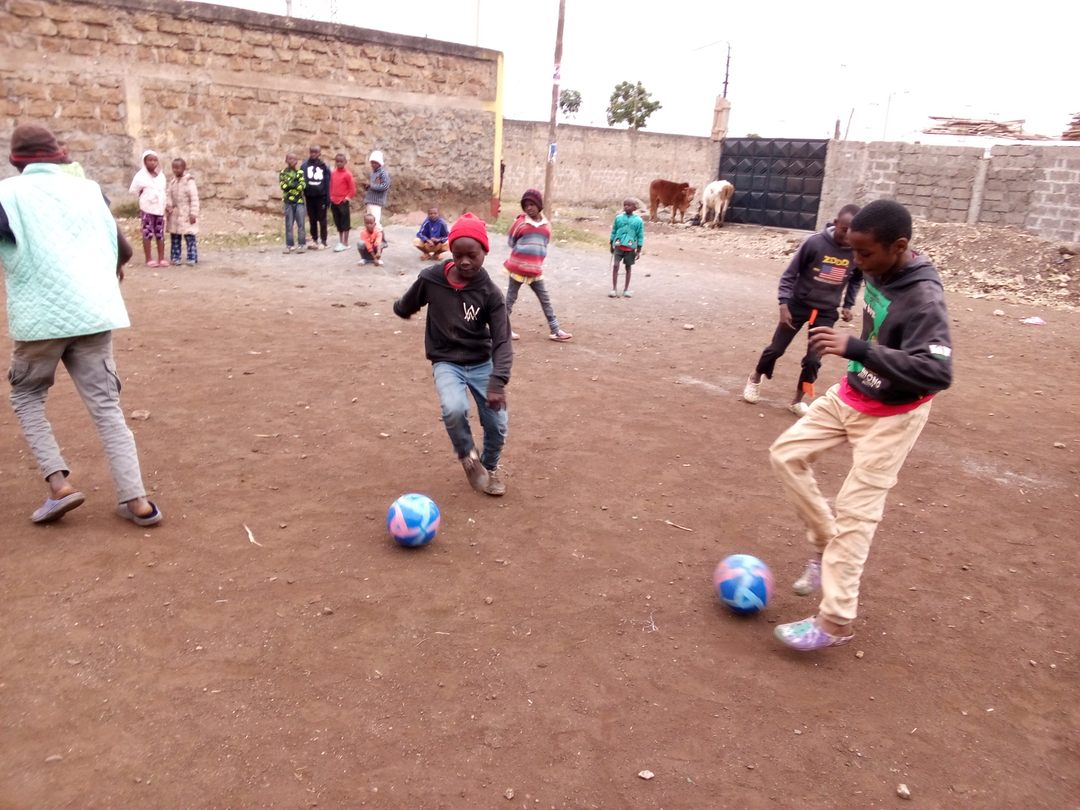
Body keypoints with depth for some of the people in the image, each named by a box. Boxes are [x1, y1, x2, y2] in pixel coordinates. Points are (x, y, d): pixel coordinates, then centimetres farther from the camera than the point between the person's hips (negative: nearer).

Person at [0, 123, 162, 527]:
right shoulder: (89, 189, 13)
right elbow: (123, 250, 18)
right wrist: (113, 271, 40)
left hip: (40, 315, -3)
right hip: (93, 313, 3)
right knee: (106, 405, 5)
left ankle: (59, 483, 3)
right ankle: (136, 500, -2)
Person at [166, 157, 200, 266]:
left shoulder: (189, 181, -12)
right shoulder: (172, 181, 8)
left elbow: (194, 199, -14)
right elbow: (168, 195, 10)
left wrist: (193, 214, -17)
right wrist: (168, 205, -9)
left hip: (186, 214, -6)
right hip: (174, 214, 6)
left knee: (189, 237, -6)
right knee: (174, 237, 10)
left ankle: (192, 258, -1)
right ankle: (175, 257, 17)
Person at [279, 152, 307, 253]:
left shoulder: (300, 173, 9)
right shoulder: (283, 173, 7)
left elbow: (302, 185, -6)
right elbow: (283, 186, -7)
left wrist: (290, 185, -11)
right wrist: (295, 184, -11)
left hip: (299, 201, 0)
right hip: (288, 202, 0)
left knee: (300, 223, -2)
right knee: (289, 224, 1)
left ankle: (302, 244, 3)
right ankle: (289, 245, 6)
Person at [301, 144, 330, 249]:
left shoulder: (324, 166, -1)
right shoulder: (304, 165, 3)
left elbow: (328, 183, -2)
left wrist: (328, 198, -6)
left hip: (321, 196, -2)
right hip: (309, 196, 2)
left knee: (322, 219, 2)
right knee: (312, 219, 10)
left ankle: (323, 241, 6)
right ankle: (314, 240, 18)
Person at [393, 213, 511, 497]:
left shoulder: (490, 293, -14)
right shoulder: (430, 279, -13)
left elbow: (502, 340, -19)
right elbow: (407, 306, 9)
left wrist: (498, 381, -31)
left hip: (482, 363, 1)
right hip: (446, 362, -1)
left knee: (498, 423, -6)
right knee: (454, 409, -29)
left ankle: (490, 465, 28)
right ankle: (468, 455, 2)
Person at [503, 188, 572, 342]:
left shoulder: (546, 224, 3)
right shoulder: (520, 221, -9)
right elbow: (511, 241, 0)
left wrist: (534, 255, 8)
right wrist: (522, 252, 8)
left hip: (536, 269, 4)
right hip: (518, 267, -4)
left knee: (545, 300, 5)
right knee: (511, 297, 6)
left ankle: (555, 330, 9)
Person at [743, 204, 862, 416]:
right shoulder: (814, 243, -21)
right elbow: (789, 274, -12)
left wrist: (848, 305, 5)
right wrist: (783, 305, -19)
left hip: (826, 312, 2)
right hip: (798, 304, -2)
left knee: (813, 360, 0)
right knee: (775, 348, 8)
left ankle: (797, 400, 19)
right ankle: (755, 379, 35)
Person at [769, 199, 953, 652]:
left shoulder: (923, 298, -29)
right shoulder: (877, 273, -4)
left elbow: (937, 372, -39)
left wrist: (856, 348, -45)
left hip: (891, 417, -8)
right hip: (849, 395, 8)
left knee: (855, 512, -6)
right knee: (785, 454, 5)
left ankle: (834, 623, 5)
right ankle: (827, 546, 17)